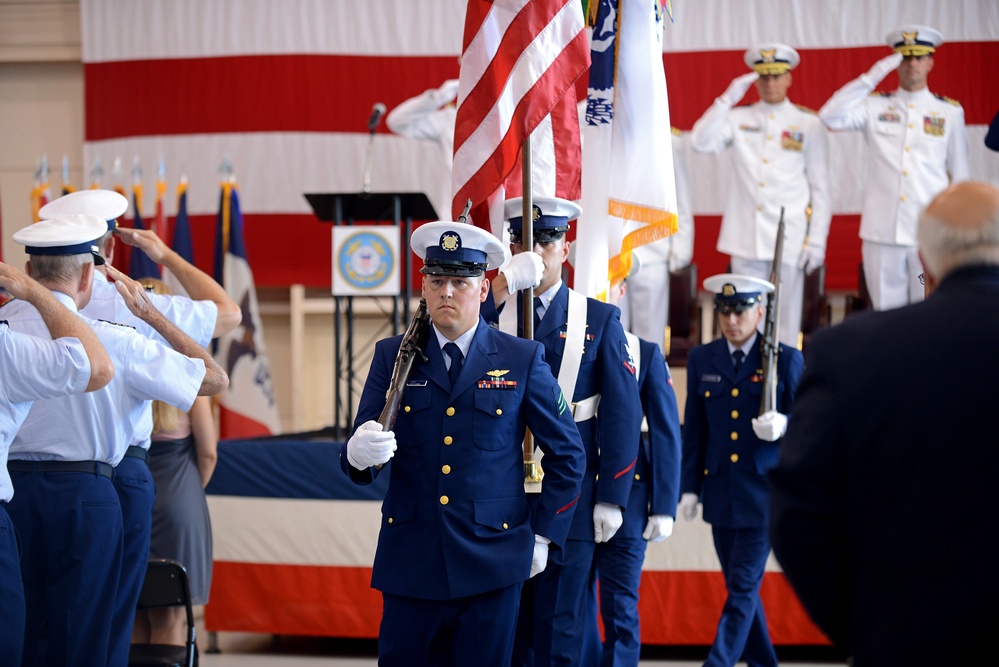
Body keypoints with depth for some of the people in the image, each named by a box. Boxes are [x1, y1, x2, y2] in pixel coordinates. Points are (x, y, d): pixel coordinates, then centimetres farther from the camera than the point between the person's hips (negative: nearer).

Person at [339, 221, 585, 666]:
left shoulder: (522, 360, 2)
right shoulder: (392, 356, 5)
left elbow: (567, 454, 8)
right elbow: (359, 458, 0)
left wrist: (543, 536, 4)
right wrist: (360, 453, -23)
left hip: (491, 563, -1)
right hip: (410, 560, 1)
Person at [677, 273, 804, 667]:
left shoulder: (786, 360, -3)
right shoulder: (702, 360, 7)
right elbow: (694, 429, 10)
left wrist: (782, 425, -23)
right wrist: (690, 487, 6)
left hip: (764, 491, -4)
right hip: (721, 492, 4)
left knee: (744, 587, -7)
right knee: (739, 587, 11)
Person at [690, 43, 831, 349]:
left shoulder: (809, 124, 4)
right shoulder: (738, 119, 10)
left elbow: (820, 188, 3)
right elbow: (700, 142, -5)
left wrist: (817, 241, -3)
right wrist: (728, 99, -8)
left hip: (790, 241, -2)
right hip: (746, 241, 2)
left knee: (785, 324, 1)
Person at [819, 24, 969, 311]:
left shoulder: (949, 112, 9)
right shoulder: (876, 107, 8)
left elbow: (960, 175, 12)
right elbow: (830, 116, -7)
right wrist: (872, 77, -8)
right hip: (882, 233, 0)